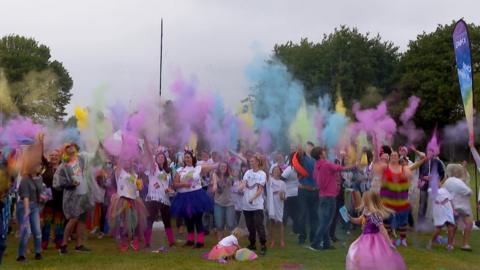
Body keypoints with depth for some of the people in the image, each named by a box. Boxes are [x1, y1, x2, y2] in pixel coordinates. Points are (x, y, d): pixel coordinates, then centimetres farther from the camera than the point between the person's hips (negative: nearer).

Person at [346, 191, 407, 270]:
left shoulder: (374, 214, -26)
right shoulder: (366, 212, 1)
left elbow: (382, 229, -27)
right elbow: (359, 221, 19)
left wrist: (390, 243, -26)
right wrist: (350, 218, 2)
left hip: (373, 241, -10)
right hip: (367, 239, 10)